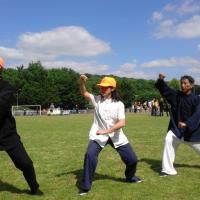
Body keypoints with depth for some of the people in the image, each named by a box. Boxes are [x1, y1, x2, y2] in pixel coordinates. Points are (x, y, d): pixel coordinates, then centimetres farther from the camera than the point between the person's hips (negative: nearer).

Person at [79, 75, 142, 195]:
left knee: (132, 159, 6)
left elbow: (122, 123, -19)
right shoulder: (97, 99, -2)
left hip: (116, 135, 1)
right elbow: (84, 93, -10)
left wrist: (106, 131, -29)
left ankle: (130, 177, 40)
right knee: (90, 155, -25)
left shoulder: (119, 104, -9)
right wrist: (82, 82, -29)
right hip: (98, 135, 0)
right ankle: (86, 187, -10)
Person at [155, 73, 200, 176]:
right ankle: (168, 169, -17)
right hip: (177, 127, 1)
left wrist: (187, 124, -38)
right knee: (168, 140, -24)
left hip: (192, 129, -1)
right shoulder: (176, 95, -5)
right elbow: (164, 88, -7)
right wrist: (161, 80, -28)